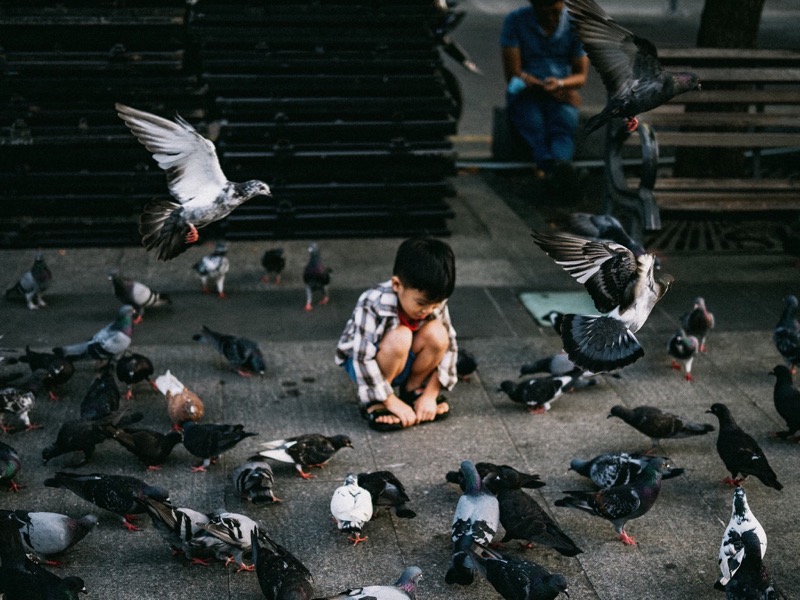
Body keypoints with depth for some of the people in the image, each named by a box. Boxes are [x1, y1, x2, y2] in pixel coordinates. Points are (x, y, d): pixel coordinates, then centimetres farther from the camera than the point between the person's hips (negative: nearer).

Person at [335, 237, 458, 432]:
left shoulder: (435, 304, -18)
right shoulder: (373, 305, -33)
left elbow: (448, 346, -11)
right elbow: (362, 359, -33)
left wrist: (430, 394, -16)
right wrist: (393, 402, -30)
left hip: (402, 364, 5)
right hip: (362, 365, -5)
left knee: (437, 333, -25)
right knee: (399, 337, -36)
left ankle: (414, 389, -1)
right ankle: (374, 403, -16)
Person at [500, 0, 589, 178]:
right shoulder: (514, 21, -3)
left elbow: (581, 76, 3)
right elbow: (513, 74, -5)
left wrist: (559, 84, -20)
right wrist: (545, 87, -13)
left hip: (562, 92, 1)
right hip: (525, 93, -1)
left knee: (563, 126, -34)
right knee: (534, 128, -36)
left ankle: (562, 164, -65)